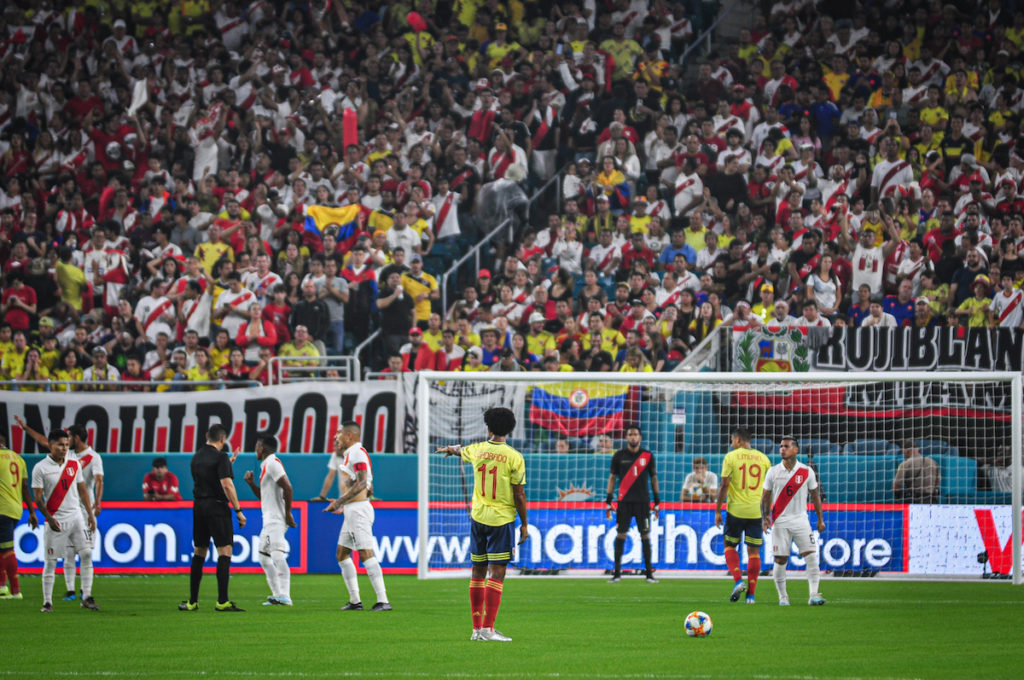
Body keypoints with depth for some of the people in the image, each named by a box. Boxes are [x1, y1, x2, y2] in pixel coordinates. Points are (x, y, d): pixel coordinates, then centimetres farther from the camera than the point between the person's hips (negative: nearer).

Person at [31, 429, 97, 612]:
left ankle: (86, 597, -2)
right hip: (55, 520, -4)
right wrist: (50, 519, -16)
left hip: (76, 516, 4)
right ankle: (47, 602, 5)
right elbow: (38, 498, -6)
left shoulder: (74, 464, 8)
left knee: (86, 553, -6)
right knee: (50, 562, -2)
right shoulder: (40, 468, -6)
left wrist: (90, 514, 10)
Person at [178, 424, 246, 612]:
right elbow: (227, 485, -17)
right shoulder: (220, 457, -10)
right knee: (225, 552, -7)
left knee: (199, 554, 13)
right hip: (217, 506, -7)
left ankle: (192, 601, 13)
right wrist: (238, 510, -13)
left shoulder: (197, 457, 12)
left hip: (199, 505, 7)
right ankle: (222, 601, -15)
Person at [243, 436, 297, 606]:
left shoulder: (273, 463, -12)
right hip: (270, 521, 11)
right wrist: (251, 483, 14)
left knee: (277, 555, -17)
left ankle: (284, 596, -23)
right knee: (264, 556, 13)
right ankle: (277, 594, 14)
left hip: (276, 520, -11)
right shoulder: (266, 465, 19)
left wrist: (288, 513, -21)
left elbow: (287, 487, -22)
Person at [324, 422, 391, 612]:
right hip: (350, 511, 11)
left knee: (366, 554, -15)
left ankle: (383, 601, -19)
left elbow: (362, 483, -21)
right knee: (342, 554, 13)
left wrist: (339, 502, -21)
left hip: (358, 509, -11)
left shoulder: (358, 452, -12)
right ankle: (355, 600, 16)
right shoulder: (348, 454, 18)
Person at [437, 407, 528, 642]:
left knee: (478, 573, 12)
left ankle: (477, 627, 15)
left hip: (478, 517, 4)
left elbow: (461, 451, 29)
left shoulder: (477, 450, 3)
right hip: (502, 518, -4)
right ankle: (488, 629, -10)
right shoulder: (514, 458, -10)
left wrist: (450, 449, 53)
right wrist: (524, 525, 2)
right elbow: (519, 495, -9)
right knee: (496, 574, -5)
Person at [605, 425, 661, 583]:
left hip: (642, 501, 0)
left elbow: (654, 479, 11)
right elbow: (612, 478, 9)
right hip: (624, 501, 0)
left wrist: (657, 502, 7)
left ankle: (649, 573, 4)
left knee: (645, 536, 0)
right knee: (620, 535, -2)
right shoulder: (619, 456, 5)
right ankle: (617, 573, 3)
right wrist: (608, 502, 5)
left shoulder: (648, 456, 5)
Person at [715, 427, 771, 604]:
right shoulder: (763, 458, 6)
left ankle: (738, 580, -6)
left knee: (730, 545, 15)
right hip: (756, 511, 3)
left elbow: (724, 485, -7)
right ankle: (751, 594, 3)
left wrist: (717, 511, 0)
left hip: (736, 510, -3)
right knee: (754, 551, 6)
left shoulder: (731, 457, -4)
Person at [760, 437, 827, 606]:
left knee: (811, 555, -11)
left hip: (800, 519, 0)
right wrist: (765, 517, -4)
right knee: (780, 560, -1)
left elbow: (815, 495, 10)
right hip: (780, 521, 0)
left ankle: (814, 595, -12)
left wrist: (820, 519, 7)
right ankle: (783, 596, 11)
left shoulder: (806, 472, 2)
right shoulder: (773, 472, 3)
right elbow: (765, 496, 8)